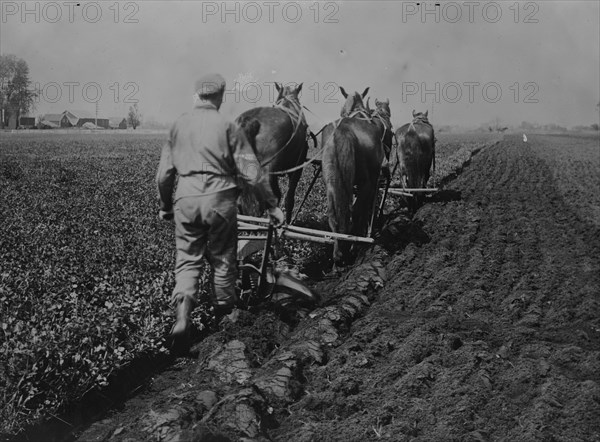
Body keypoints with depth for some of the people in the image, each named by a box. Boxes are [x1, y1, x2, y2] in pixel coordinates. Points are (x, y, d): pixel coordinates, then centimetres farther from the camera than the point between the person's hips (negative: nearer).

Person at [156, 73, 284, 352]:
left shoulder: (178, 125, 7)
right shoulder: (228, 128, -4)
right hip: (220, 200, -2)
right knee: (222, 261, 12)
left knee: (187, 260, 8)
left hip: (186, 201, 2)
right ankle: (224, 317, 24)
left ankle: (183, 314, -13)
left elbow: (164, 174, 10)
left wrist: (165, 206, 24)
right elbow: (252, 173, -5)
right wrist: (272, 206, 3)